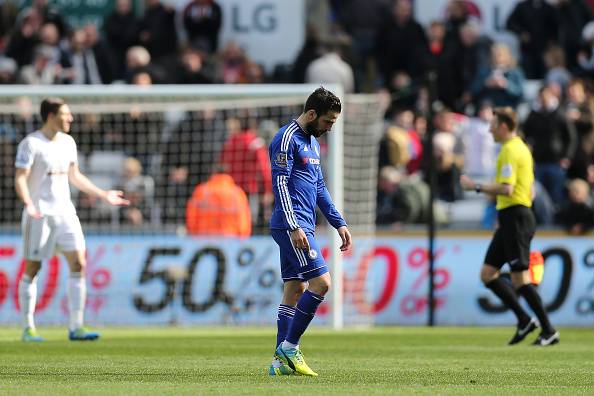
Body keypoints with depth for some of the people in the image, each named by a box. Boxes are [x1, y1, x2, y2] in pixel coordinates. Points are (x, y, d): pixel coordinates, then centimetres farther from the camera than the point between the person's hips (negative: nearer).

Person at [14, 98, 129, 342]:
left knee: (78, 264, -6)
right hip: (40, 215, -6)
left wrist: (104, 195, 21)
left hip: (65, 212, 6)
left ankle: (76, 328, -5)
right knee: (32, 269, 0)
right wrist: (28, 204, -32)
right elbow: (20, 178, -15)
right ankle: (28, 329, 8)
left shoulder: (67, 142, 12)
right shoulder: (31, 143, -9)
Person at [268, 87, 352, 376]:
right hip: (292, 225, -10)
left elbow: (319, 188, 27)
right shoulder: (287, 139, -10)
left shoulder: (311, 142, 20)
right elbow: (279, 184, -16)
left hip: (302, 226, 10)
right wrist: (293, 227, -22)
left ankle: (281, 361, 7)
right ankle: (289, 347, -10)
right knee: (321, 282, -15)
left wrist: (339, 224, 22)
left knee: (295, 290, 7)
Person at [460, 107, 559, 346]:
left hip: (515, 217, -10)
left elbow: (507, 189, -24)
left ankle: (549, 331, -7)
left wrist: (476, 187, -15)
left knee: (519, 278, -10)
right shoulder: (522, 149, 19)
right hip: (510, 219, 10)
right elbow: (530, 191, 23)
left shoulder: (510, 150, -13)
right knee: (487, 273, 9)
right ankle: (524, 320, 8)